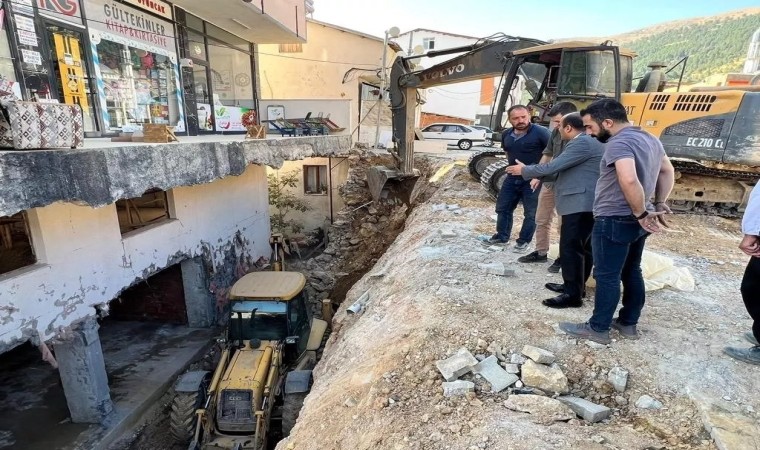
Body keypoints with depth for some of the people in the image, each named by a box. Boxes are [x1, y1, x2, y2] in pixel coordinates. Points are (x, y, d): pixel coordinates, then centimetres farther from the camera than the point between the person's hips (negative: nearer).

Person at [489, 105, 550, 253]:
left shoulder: (540, 132, -16)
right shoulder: (506, 134, 5)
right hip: (512, 178, 6)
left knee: (530, 213, 4)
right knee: (503, 207, 13)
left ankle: (524, 241, 19)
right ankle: (502, 236, 29)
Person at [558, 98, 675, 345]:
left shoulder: (619, 143, -20)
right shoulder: (650, 139, 12)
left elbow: (629, 180, -35)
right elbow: (668, 172, 21)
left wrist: (640, 214, -23)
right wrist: (658, 205, 16)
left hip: (614, 221, -10)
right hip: (635, 221, 10)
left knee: (607, 277, 0)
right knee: (631, 272, 17)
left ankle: (598, 329, 12)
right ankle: (628, 324, 29)